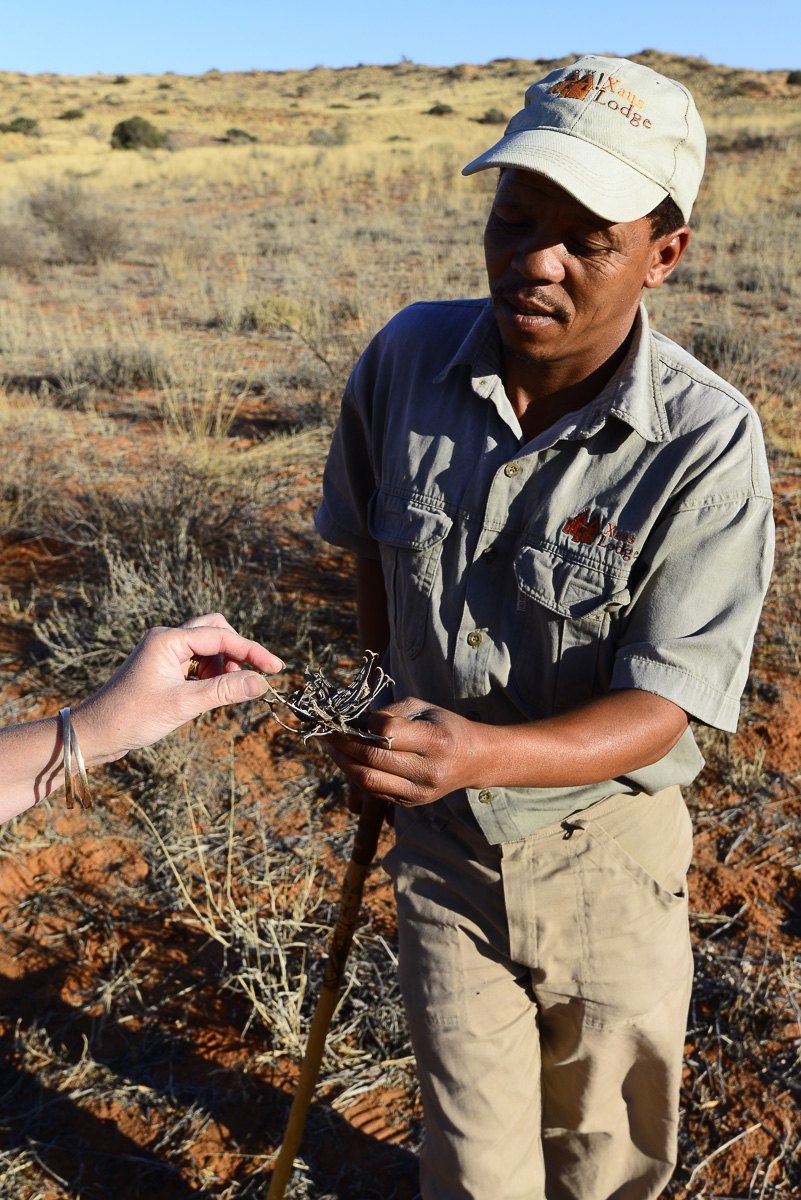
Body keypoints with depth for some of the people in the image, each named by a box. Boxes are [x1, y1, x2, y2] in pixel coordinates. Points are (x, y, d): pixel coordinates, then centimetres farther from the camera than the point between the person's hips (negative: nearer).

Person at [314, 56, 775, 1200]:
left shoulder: (709, 443, -23)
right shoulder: (408, 357, -10)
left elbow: (659, 708, -22)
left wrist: (481, 752, -41)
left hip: (604, 846, -2)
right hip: (442, 837, 3)